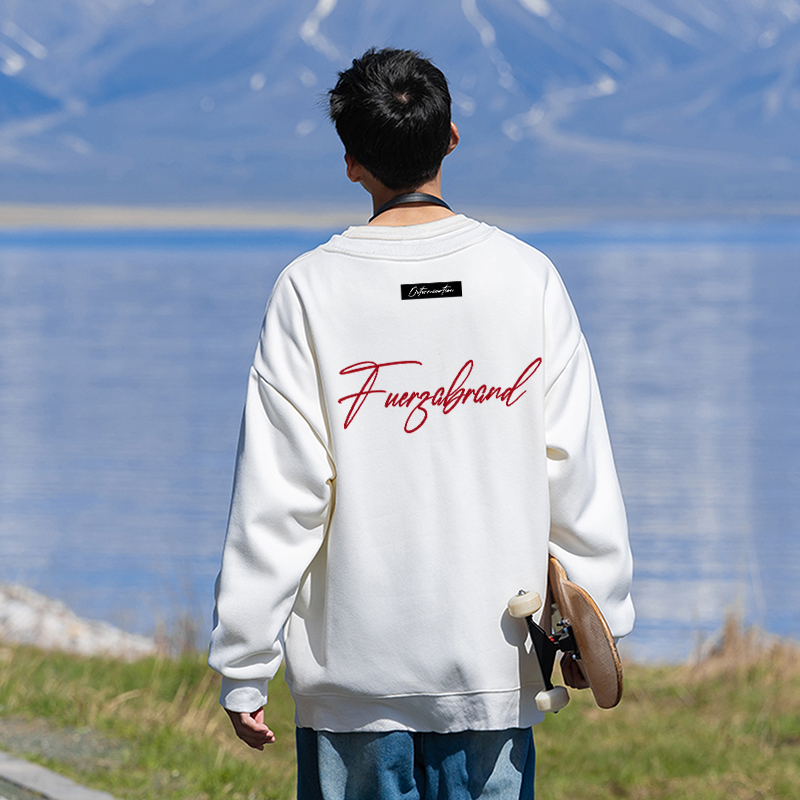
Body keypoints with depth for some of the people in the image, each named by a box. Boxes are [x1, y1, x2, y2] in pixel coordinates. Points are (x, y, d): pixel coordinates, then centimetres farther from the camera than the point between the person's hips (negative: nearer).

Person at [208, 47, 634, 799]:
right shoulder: (527, 277, 0)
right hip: (495, 665, 2)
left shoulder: (310, 289, -6)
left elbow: (278, 493, -7)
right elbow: (576, 468, 2)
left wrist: (242, 668, -1)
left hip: (353, 672, -1)